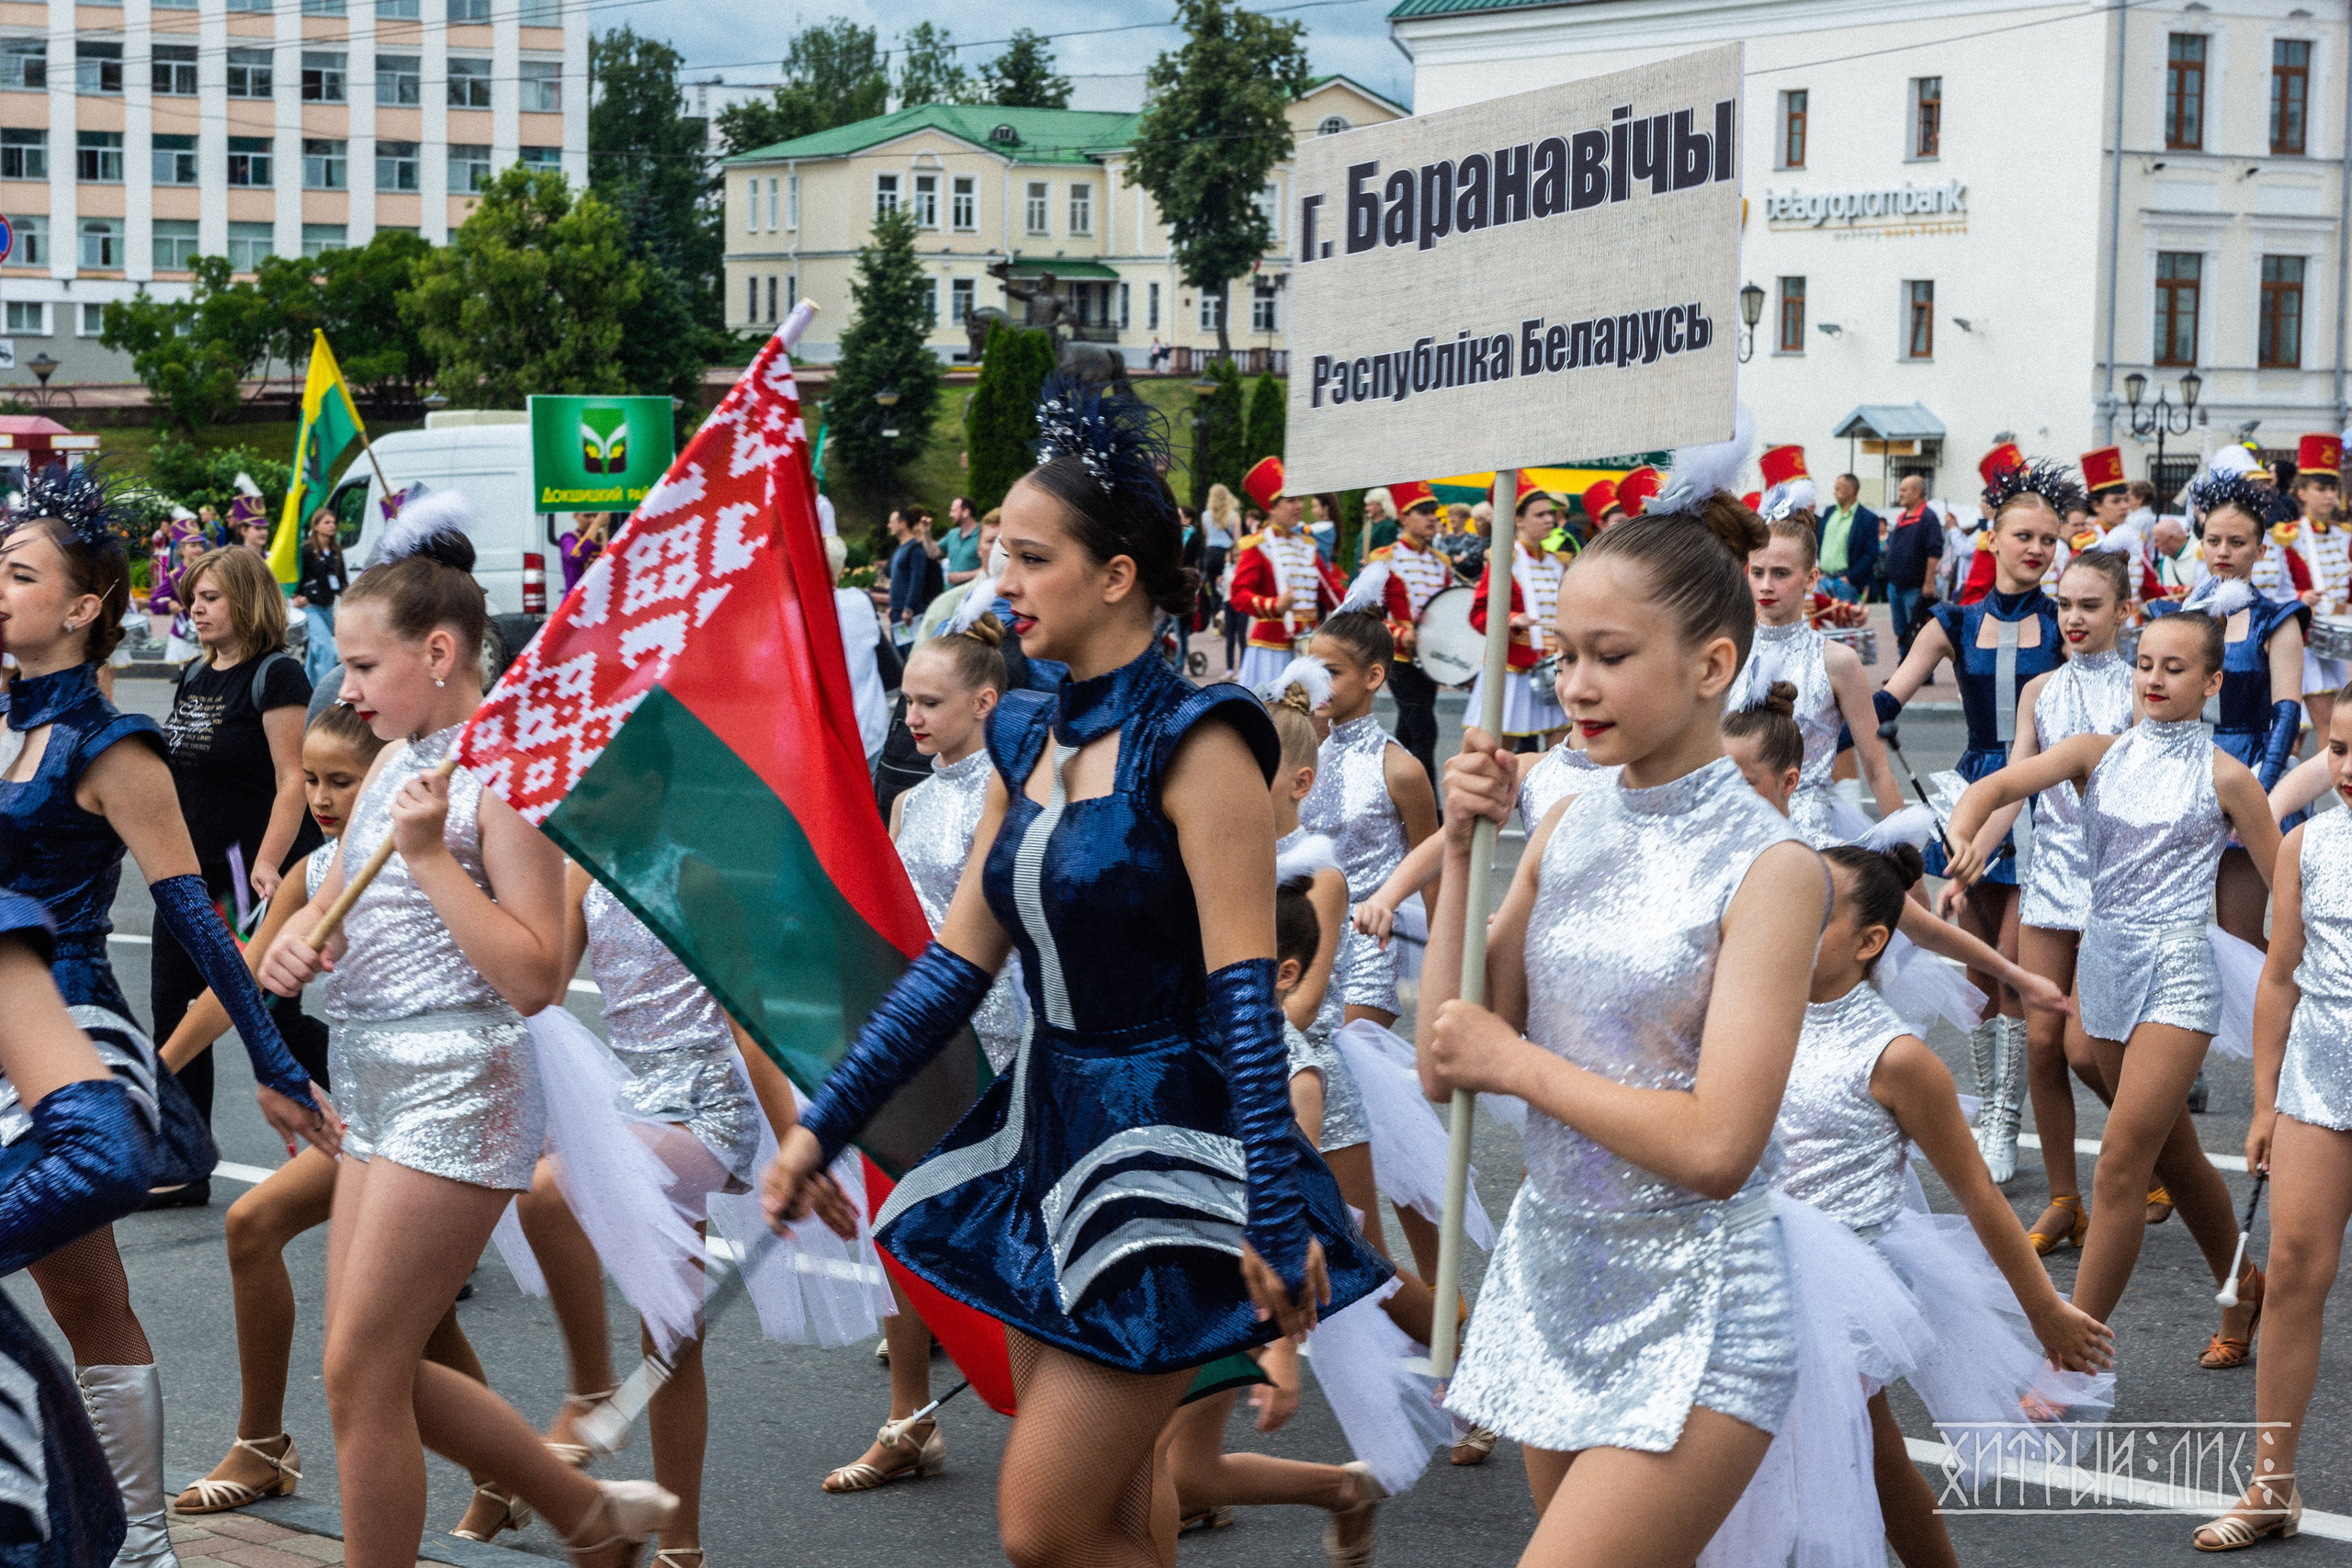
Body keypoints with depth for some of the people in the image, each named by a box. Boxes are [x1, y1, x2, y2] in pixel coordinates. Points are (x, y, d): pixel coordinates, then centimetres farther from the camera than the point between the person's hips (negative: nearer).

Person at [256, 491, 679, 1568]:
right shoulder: (394, 764, 11)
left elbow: (536, 978, -20)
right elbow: (332, 901, 21)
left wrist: (430, 853, -22)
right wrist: (297, 935, -2)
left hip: (460, 1088, -9)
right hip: (376, 1081, 9)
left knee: (359, 1372, -4)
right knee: (384, 1367, 12)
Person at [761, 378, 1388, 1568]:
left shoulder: (1193, 743, -15)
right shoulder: (1028, 740, 8)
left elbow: (1245, 992, -19)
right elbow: (957, 962, 10)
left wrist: (1276, 1222, -23)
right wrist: (823, 1125, 7)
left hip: (1163, 1157, -8)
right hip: (1050, 1133, 8)